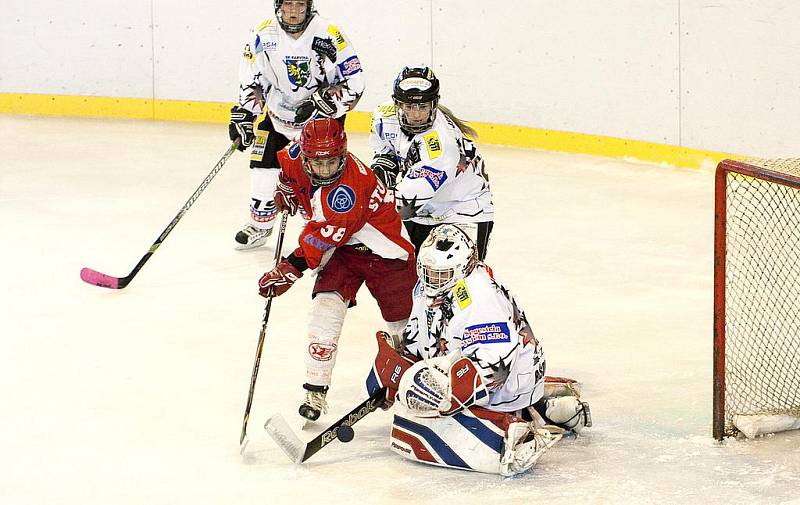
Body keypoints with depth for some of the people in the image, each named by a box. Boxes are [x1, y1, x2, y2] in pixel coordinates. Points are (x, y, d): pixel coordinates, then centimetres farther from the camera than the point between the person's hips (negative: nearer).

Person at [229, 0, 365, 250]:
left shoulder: (329, 34, -20)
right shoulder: (263, 34, -10)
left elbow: (354, 81, -16)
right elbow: (250, 80, 1)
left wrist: (323, 102, -26)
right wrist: (244, 114, -9)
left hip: (323, 115, -3)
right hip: (279, 109, 3)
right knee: (264, 164, -1)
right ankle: (260, 224, 18)